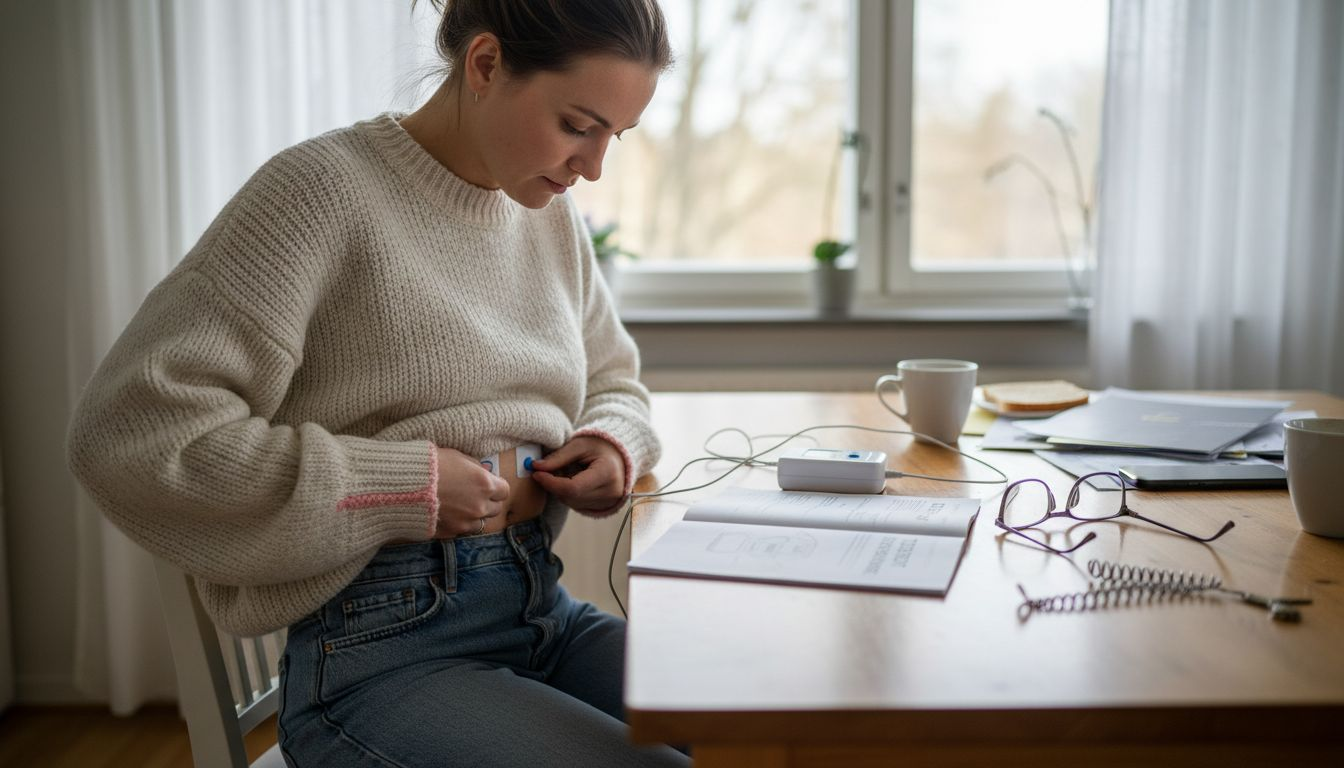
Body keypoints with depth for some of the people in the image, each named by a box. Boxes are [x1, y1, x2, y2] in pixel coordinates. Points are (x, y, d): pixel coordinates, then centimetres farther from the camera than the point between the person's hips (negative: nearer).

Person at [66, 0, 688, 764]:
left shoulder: (552, 215, 8)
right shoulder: (327, 188, -12)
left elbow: (615, 382, 24)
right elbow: (130, 431, -18)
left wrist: (616, 443, 0)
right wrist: (406, 485, -19)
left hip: (547, 612, 7)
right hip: (385, 649, -6)